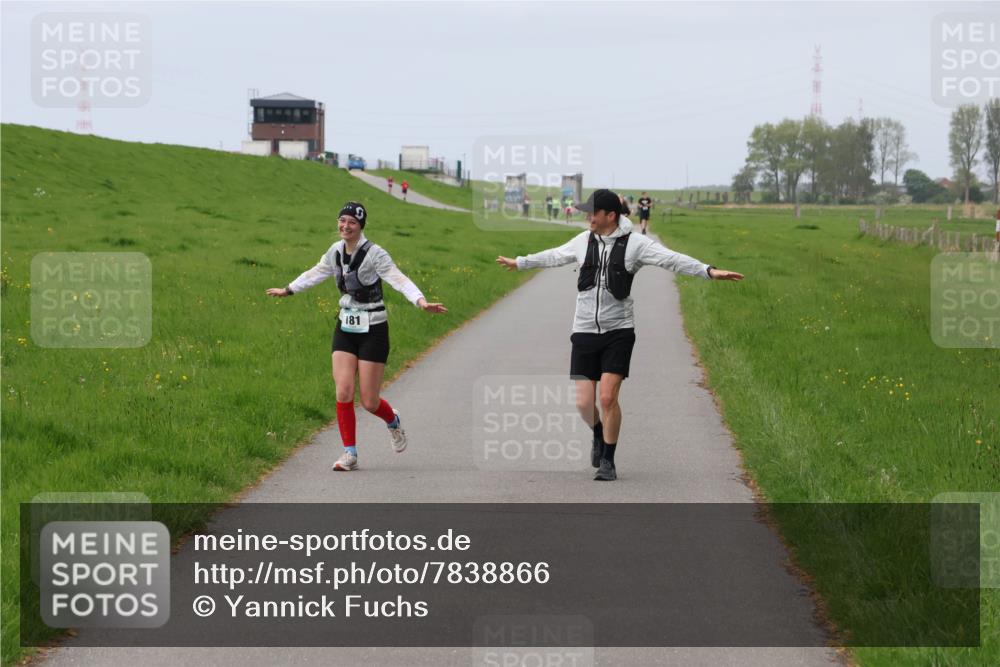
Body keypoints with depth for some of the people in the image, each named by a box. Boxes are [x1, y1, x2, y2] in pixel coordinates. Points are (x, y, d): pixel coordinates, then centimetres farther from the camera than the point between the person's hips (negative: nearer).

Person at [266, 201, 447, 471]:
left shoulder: (374, 254, -15)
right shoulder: (336, 251, 3)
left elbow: (399, 279, -26)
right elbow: (316, 273, 22)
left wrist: (421, 301, -42)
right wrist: (287, 290, 31)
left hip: (373, 330, -5)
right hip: (345, 328, 5)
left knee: (369, 402, -2)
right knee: (343, 392, -9)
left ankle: (393, 421, 33)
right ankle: (350, 453, 1)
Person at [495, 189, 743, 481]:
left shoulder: (635, 244, -7)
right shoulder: (584, 240, 6)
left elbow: (672, 259, -18)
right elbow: (554, 256, 24)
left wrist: (709, 271, -31)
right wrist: (519, 263, 38)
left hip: (618, 331, -4)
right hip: (585, 331, 4)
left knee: (608, 397, -11)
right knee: (584, 402, 0)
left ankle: (608, 460, 6)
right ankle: (599, 436, 33)